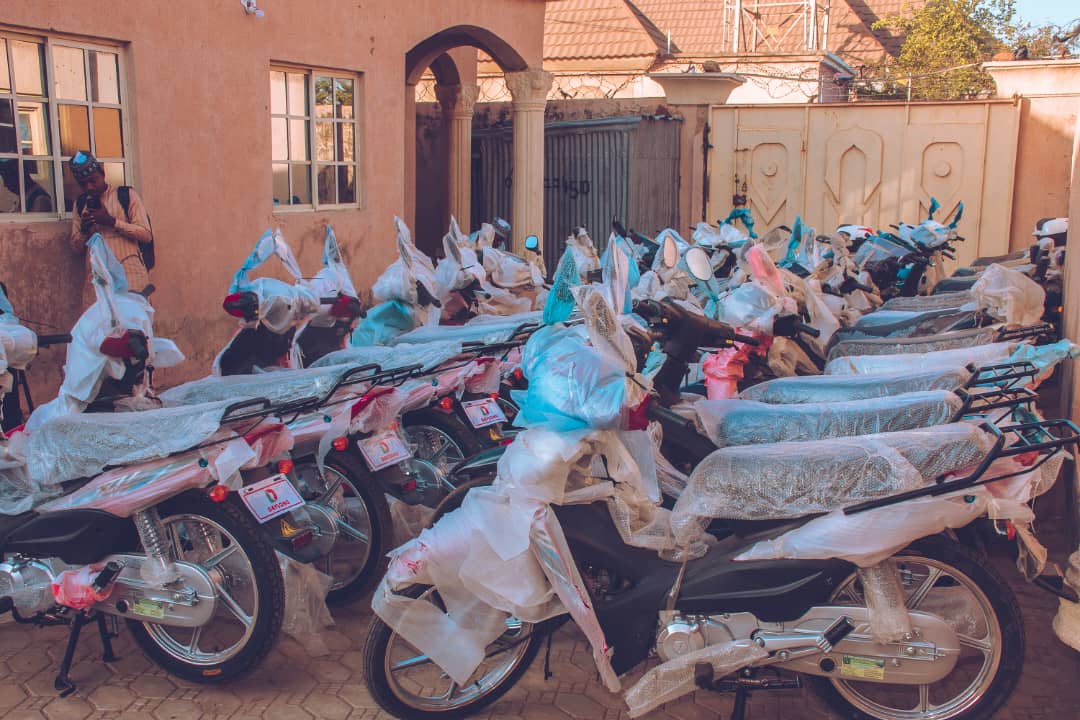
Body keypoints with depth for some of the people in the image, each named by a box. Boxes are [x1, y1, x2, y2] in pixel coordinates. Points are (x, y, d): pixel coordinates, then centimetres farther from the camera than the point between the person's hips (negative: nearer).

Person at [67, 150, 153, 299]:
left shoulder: (127, 195, 7)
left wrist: (112, 222, -10)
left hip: (130, 272, -3)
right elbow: (76, 248, 20)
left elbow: (146, 235, -2)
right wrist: (83, 230, 0)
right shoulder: (80, 204, 19)